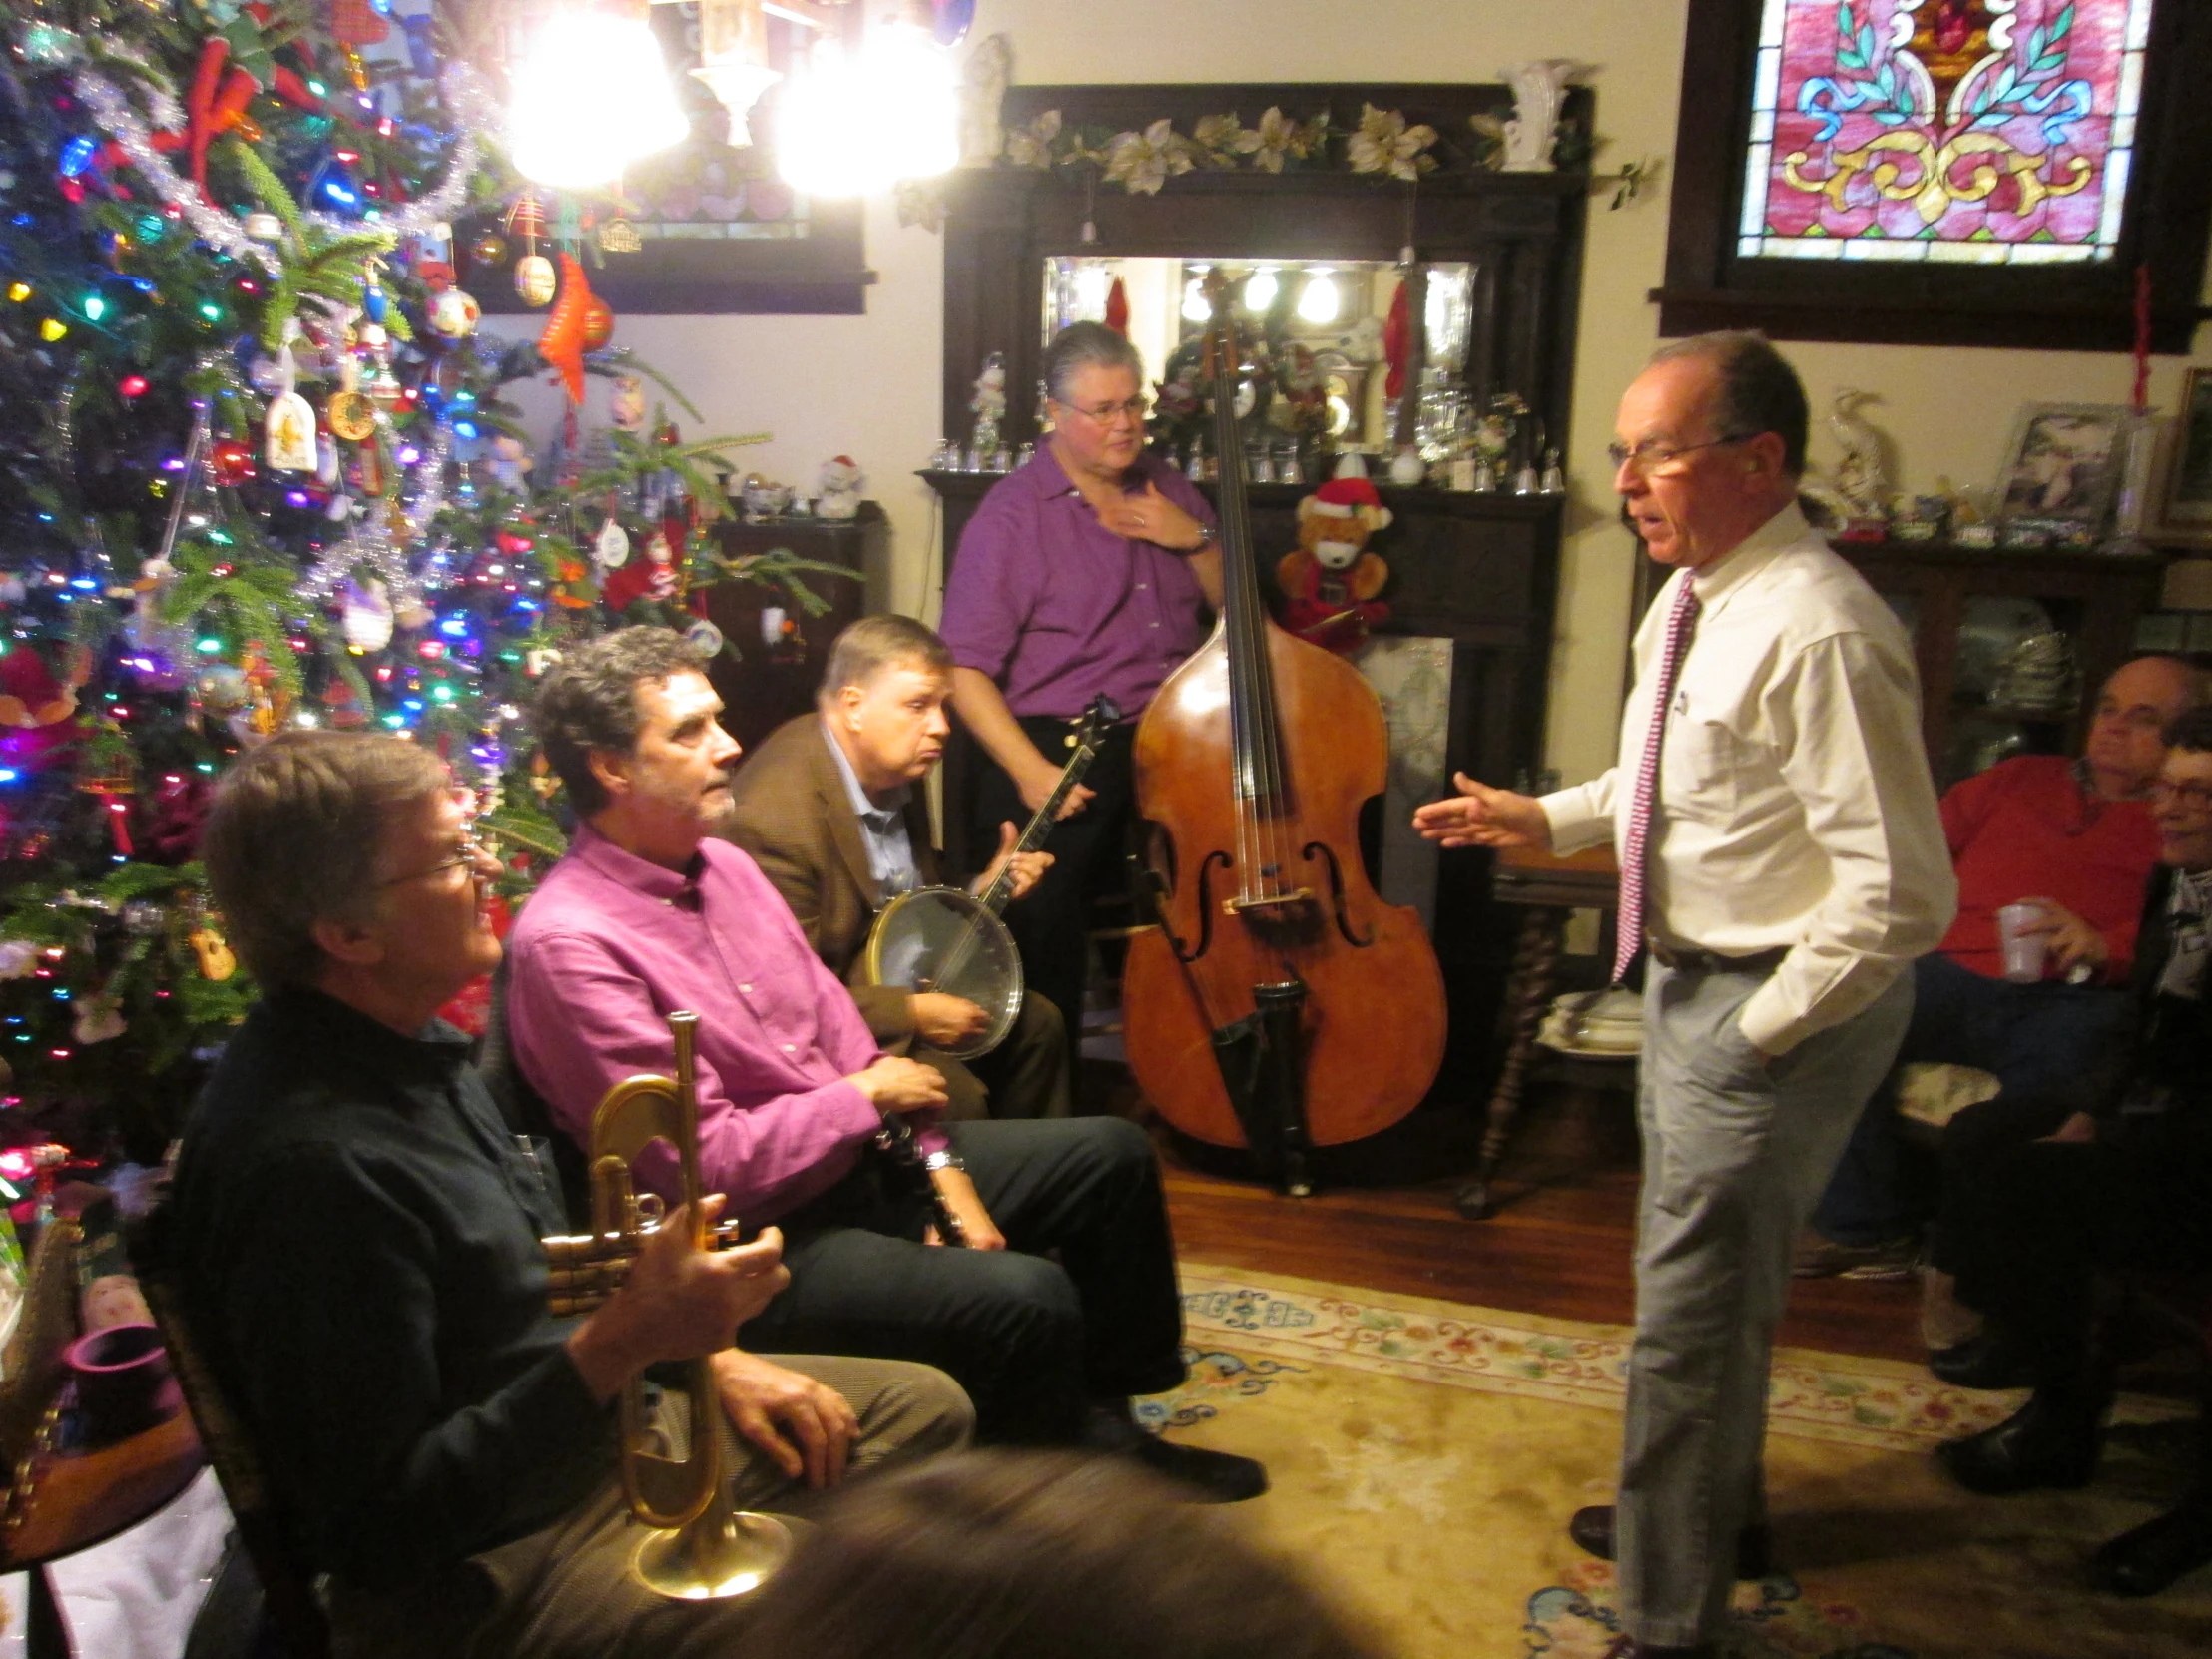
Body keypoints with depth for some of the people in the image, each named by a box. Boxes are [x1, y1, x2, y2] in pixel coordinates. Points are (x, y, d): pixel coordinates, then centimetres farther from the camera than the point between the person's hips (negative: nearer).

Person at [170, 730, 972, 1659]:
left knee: (924, 1406, 13)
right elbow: (383, 1532, -27)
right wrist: (626, 1340, -30)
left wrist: (704, 1350, 5)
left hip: (587, 1418, 10)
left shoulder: (403, 1041, 2)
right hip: (487, 1571, -9)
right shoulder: (309, 1164, -30)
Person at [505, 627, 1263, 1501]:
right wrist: (871, 1092, -12)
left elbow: (837, 1028, 9)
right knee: (1028, 1297, -27)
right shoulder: (569, 943, -23)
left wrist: (941, 1167, 0)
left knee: (1113, 1152, 10)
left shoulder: (722, 865, 5)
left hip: (863, 1154, 9)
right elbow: (712, 1162, -25)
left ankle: (1107, 1413, 25)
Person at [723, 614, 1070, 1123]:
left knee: (1036, 1024, 12)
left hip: (899, 980, 10)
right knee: (956, 1095, -26)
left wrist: (984, 890, 1)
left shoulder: (891, 771, 0)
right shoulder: (776, 818, -29)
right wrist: (913, 1013, -24)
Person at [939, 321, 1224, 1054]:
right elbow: (965, 668, -6)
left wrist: (1196, 540, 2)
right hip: (1061, 751, -5)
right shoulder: (1014, 513, -1)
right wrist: (1029, 768, -18)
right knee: (1042, 921, -20)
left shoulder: (1166, 490, 16)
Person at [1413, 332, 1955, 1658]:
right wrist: (1547, 818, 7)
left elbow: (1900, 893, -29)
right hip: (1691, 976, 10)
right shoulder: (1692, 599, 3)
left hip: (1779, 1003, -10)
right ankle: (1715, 1508, 52)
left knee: (1694, 1315, 2)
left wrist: (1765, 1027, -21)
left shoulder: (1819, 635, -28)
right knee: (1708, 1278, 27)